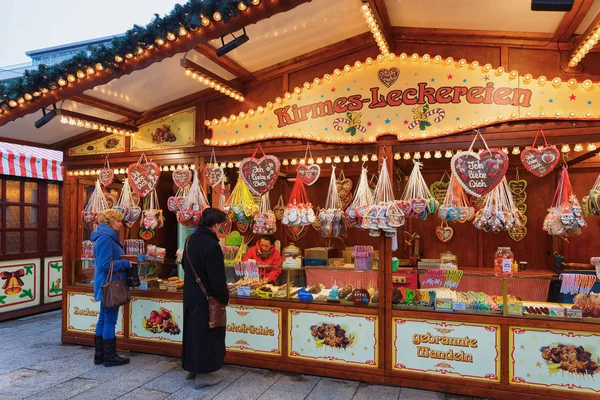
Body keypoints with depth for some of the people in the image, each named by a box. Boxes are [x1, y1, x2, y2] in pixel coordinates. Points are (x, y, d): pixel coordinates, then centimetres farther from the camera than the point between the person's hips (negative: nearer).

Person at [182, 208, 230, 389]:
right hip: (206, 298, -9)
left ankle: (192, 367, 33)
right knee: (206, 333, 4)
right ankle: (203, 374, 14)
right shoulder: (211, 245, -25)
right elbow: (217, 278, -23)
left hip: (190, 294, 9)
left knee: (193, 330, 19)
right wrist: (225, 297, -9)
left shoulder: (190, 239, 3)